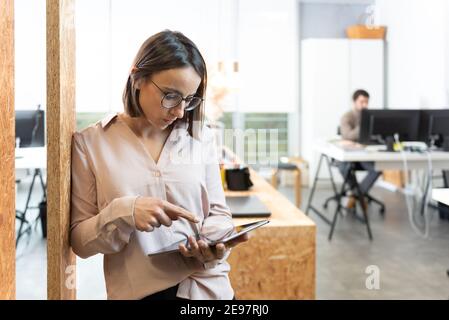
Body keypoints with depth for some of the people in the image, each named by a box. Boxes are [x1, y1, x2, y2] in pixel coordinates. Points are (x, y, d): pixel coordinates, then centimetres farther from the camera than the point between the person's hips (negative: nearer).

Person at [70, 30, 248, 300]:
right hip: (136, 292, -2)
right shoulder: (90, 143, -5)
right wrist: (124, 213, -23)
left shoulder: (201, 137, 2)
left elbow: (218, 212, 6)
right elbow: (80, 240, -5)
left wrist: (215, 243, -15)